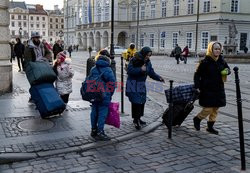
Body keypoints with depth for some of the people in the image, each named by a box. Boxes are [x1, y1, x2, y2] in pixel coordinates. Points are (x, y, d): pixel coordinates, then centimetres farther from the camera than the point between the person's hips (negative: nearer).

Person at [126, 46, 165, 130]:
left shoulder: (148, 62, 6)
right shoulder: (134, 60, -15)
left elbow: (151, 72, 6)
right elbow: (129, 70, -20)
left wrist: (158, 78, -9)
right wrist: (140, 69, -27)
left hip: (142, 84, 7)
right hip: (133, 85, -7)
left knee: (142, 101, 10)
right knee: (136, 102, -10)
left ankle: (138, 118, 26)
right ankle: (136, 120, 1)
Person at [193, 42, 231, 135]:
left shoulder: (221, 60, 3)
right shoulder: (205, 62, -13)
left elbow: (227, 68, 18)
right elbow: (197, 75, -9)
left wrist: (227, 71, -6)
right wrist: (197, 86, -17)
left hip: (218, 89, 6)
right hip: (207, 90, -6)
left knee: (215, 109, 11)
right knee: (208, 109, -5)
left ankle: (210, 127, 26)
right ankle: (197, 119, 23)